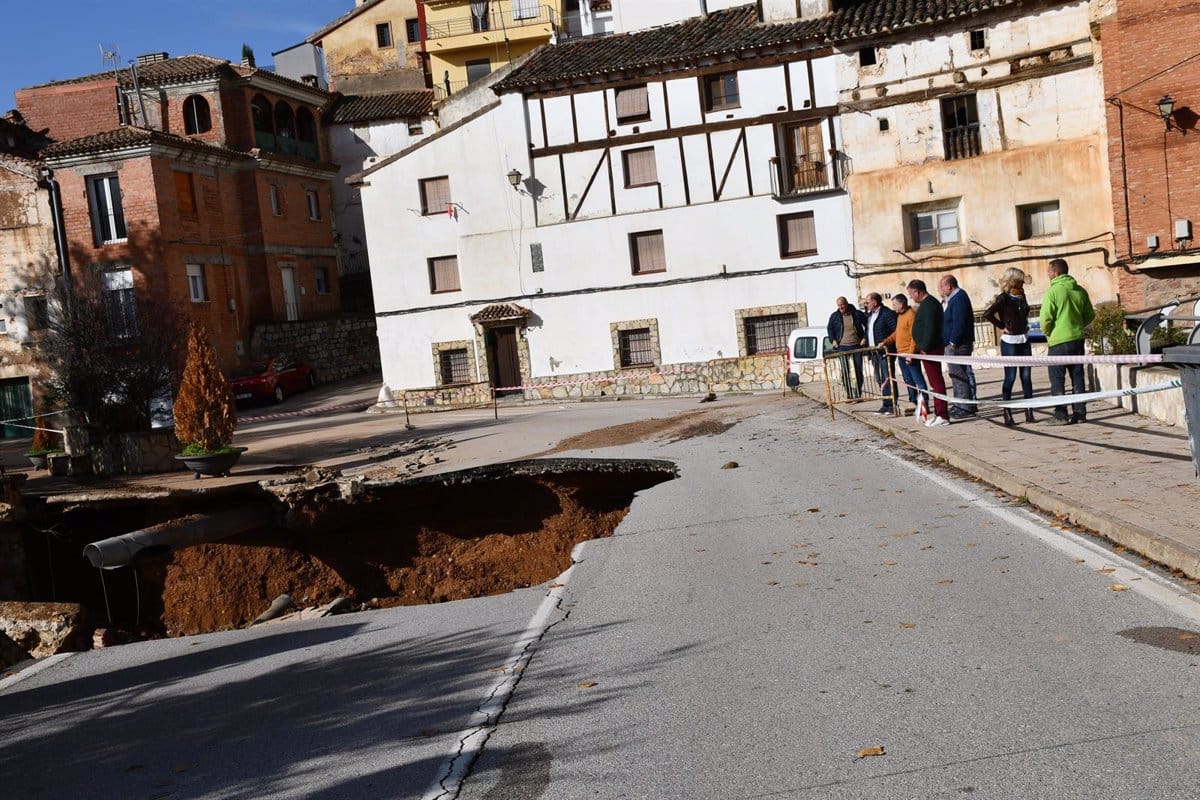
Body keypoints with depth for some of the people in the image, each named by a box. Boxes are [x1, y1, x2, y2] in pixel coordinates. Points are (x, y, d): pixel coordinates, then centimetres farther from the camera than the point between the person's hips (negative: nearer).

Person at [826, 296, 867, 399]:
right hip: (842, 347, 0)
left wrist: (865, 338, 0)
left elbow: (867, 325, 9)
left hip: (857, 345, 0)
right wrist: (833, 340, 4)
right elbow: (829, 328, 16)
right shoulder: (834, 316, 3)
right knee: (845, 371, -3)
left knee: (859, 370, 2)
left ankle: (858, 393, 11)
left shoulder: (858, 314, 0)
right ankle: (849, 394, 4)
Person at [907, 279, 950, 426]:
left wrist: (924, 348, -19)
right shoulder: (929, 303, 17)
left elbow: (929, 329, -24)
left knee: (936, 381, -9)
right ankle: (939, 413, 20)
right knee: (935, 382, 14)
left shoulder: (928, 305, -16)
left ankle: (942, 416, -8)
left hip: (930, 350, -11)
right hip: (931, 349, 11)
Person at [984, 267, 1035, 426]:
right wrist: (1002, 327, -13)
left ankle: (1029, 412, 9)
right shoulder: (1003, 298, -10)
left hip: (1024, 340, 6)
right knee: (1010, 377, -3)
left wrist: (1025, 327, 9)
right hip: (1009, 342, -6)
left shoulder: (1021, 296, 10)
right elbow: (987, 314, -21)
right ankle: (1007, 413, 4)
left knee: (1026, 376, 5)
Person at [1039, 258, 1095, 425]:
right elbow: (1090, 315, 12)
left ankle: (1061, 415, -1)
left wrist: (1048, 335, 0)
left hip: (1058, 341, -6)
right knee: (1077, 377, 13)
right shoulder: (1080, 290, 6)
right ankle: (1080, 413, 16)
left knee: (1057, 380, 1)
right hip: (1078, 339, 6)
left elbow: (1046, 319, -17)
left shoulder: (1052, 291, -13)